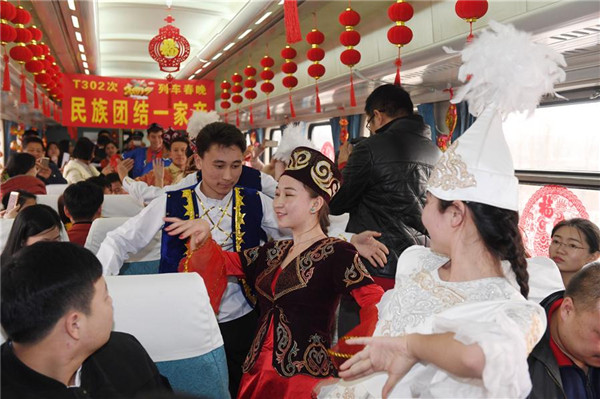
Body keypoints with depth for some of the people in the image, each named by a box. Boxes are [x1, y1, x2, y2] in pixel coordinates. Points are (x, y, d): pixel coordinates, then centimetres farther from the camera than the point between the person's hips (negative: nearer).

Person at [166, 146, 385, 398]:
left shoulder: (337, 253, -11)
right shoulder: (273, 252, 10)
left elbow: (374, 302, -20)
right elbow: (222, 263, 11)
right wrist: (204, 238, -7)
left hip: (304, 376, -6)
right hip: (257, 372, 7)